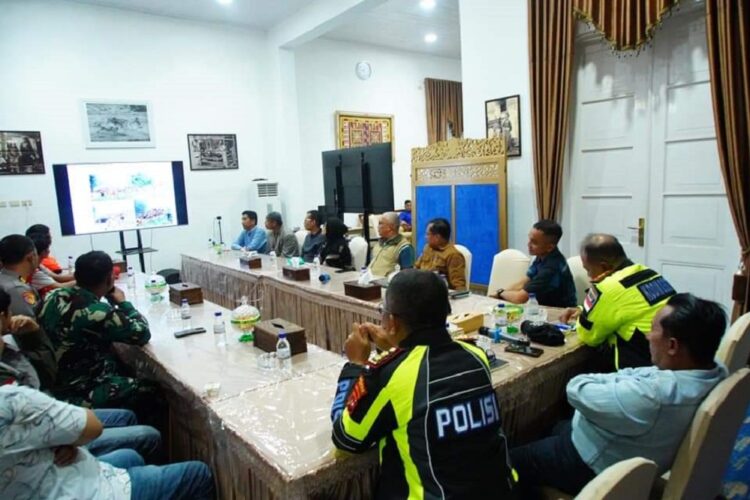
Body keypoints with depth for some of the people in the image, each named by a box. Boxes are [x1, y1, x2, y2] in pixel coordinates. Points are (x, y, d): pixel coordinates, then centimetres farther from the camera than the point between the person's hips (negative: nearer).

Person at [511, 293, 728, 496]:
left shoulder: (655, 397, -40)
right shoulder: (716, 371, -12)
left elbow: (577, 389, -27)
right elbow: (635, 375, -2)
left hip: (593, 469, -9)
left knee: (511, 461, 8)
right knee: (558, 428, 31)